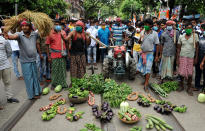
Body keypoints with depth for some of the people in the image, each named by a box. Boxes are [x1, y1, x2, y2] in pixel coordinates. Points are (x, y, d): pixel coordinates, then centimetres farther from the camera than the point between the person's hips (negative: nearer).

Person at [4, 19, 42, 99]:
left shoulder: (34, 34, -1)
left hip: (34, 60, 3)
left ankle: (37, 91, 36)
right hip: (25, 61, -3)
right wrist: (8, 36, -52)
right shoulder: (20, 35, -13)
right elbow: (13, 37, -32)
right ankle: (32, 94, 23)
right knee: (28, 78, 7)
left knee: (35, 76, 17)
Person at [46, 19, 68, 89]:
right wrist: (48, 56, -4)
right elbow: (47, 45, 0)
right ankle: (54, 84, 21)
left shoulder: (63, 32, 6)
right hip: (54, 55, -3)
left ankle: (63, 83, 24)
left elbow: (66, 42, 13)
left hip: (62, 54, 3)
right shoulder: (50, 33, -3)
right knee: (54, 70, 5)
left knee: (62, 69, 11)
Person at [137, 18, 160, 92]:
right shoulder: (143, 32, 2)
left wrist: (157, 56, -5)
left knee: (148, 69, -5)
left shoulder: (154, 33, -7)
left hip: (149, 53, -4)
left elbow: (157, 45, -4)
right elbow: (139, 42, 11)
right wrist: (140, 38, -13)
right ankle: (146, 78, 35)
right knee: (142, 68, 8)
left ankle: (146, 85, 0)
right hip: (142, 53, 4)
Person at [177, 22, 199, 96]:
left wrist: (196, 58, -4)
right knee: (181, 72, 3)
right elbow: (178, 48, 6)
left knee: (190, 73, 2)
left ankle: (189, 88, 19)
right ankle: (181, 85, 25)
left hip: (191, 57, -1)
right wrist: (177, 59, 2)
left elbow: (197, 47, 0)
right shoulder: (181, 37, 4)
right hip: (182, 57, 1)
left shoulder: (195, 36, -1)